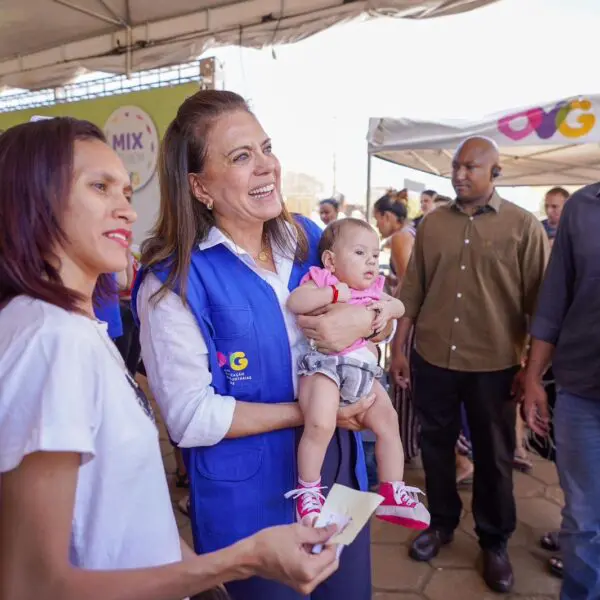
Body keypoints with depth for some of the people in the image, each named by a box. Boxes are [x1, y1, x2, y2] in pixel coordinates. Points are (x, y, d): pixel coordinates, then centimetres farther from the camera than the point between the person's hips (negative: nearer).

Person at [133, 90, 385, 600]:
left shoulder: (309, 238, -1)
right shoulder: (174, 281, -18)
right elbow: (192, 418, -19)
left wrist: (365, 319, -17)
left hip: (340, 471, 6)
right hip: (251, 498, -5)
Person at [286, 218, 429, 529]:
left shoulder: (372, 290, 20)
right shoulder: (321, 281, -1)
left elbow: (399, 306, 27)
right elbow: (294, 302, -17)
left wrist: (388, 308, 4)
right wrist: (334, 293, -17)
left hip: (363, 371, 8)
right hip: (325, 365, -7)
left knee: (388, 421, 10)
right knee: (320, 425, -27)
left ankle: (392, 493, 25)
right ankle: (308, 492, -3)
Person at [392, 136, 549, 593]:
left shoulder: (523, 225, -4)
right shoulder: (432, 224, 5)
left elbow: (539, 300, -3)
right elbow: (412, 291, 6)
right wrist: (399, 347, 4)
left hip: (493, 365, -2)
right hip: (432, 359, 3)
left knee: (494, 456, 13)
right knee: (436, 445, 16)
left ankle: (495, 542, 34)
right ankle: (442, 523, 39)